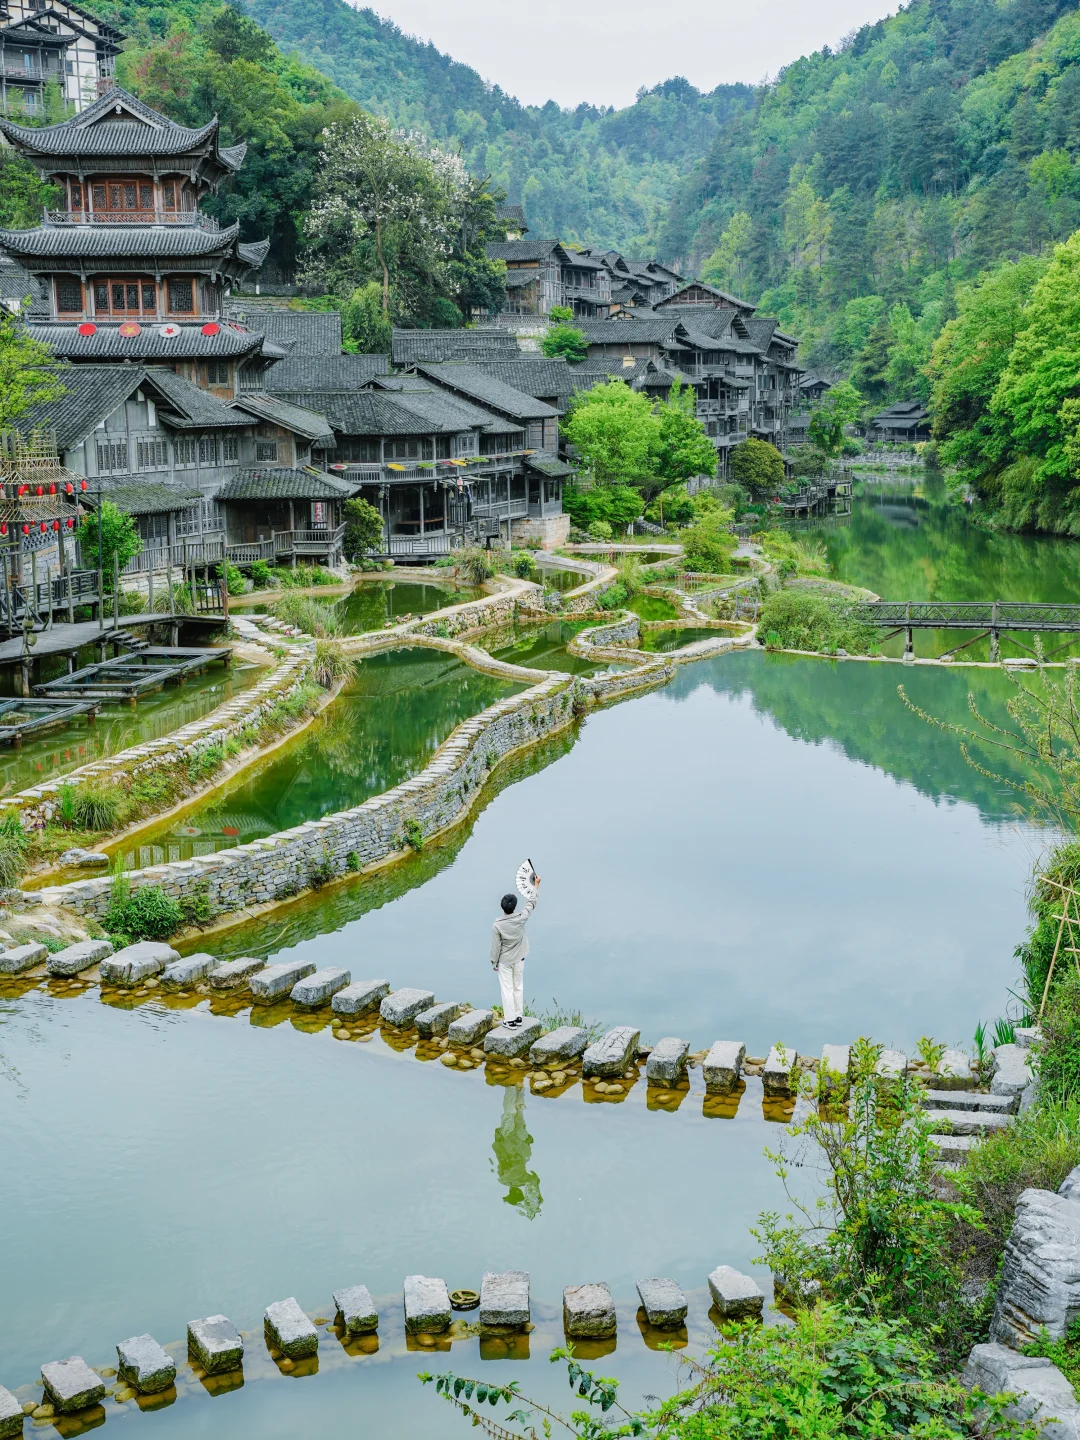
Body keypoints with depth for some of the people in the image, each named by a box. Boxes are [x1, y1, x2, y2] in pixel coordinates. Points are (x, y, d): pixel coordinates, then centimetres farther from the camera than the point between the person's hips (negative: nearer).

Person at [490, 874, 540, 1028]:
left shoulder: (497, 925, -22)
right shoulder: (521, 918, -17)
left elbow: (496, 946, -14)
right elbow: (531, 903, -2)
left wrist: (494, 962, 0)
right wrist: (536, 886, 11)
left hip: (504, 961, -3)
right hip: (519, 959, 3)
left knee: (507, 989, 5)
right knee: (518, 987, 16)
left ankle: (511, 1020, 7)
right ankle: (518, 1016, 23)